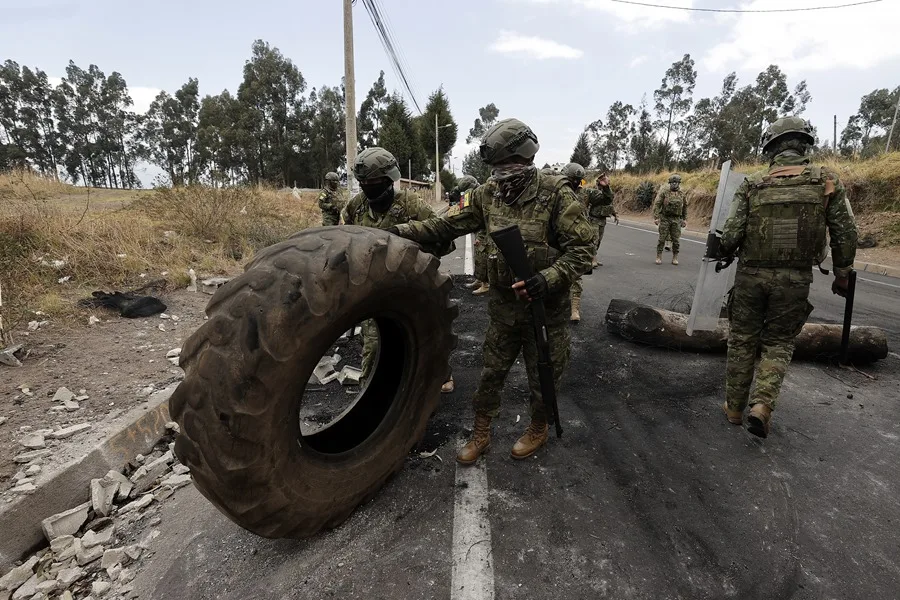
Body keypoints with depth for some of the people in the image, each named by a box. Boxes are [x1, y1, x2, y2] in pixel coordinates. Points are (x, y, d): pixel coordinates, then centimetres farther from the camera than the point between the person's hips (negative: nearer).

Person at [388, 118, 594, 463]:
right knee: (491, 372, 14)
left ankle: (538, 430, 42)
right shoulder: (489, 194, -1)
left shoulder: (556, 195, -15)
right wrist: (402, 232, -2)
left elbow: (582, 249, -16)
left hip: (545, 308, -3)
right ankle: (480, 435, 34)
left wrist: (548, 278, -31)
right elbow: (449, 226, 4)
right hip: (502, 305, 4)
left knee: (543, 376, 15)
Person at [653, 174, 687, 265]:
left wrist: (685, 219, 11)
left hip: (676, 220, 2)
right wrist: (656, 217, -13)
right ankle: (659, 257, 6)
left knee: (676, 240, 2)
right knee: (662, 239, -2)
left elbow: (685, 207, 15)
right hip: (665, 218, -2)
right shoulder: (664, 192, -2)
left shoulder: (682, 194, 7)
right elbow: (657, 205, -6)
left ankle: (675, 258, 12)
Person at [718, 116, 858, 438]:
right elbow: (845, 234, 0)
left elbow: (731, 234, -9)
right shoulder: (826, 180, -2)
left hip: (751, 275, 0)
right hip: (794, 279, 1)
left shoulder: (752, 184, -4)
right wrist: (843, 274, 13)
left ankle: (735, 406, 20)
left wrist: (724, 254, 13)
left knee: (742, 340, 12)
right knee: (778, 343, 14)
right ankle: (762, 404, -3)